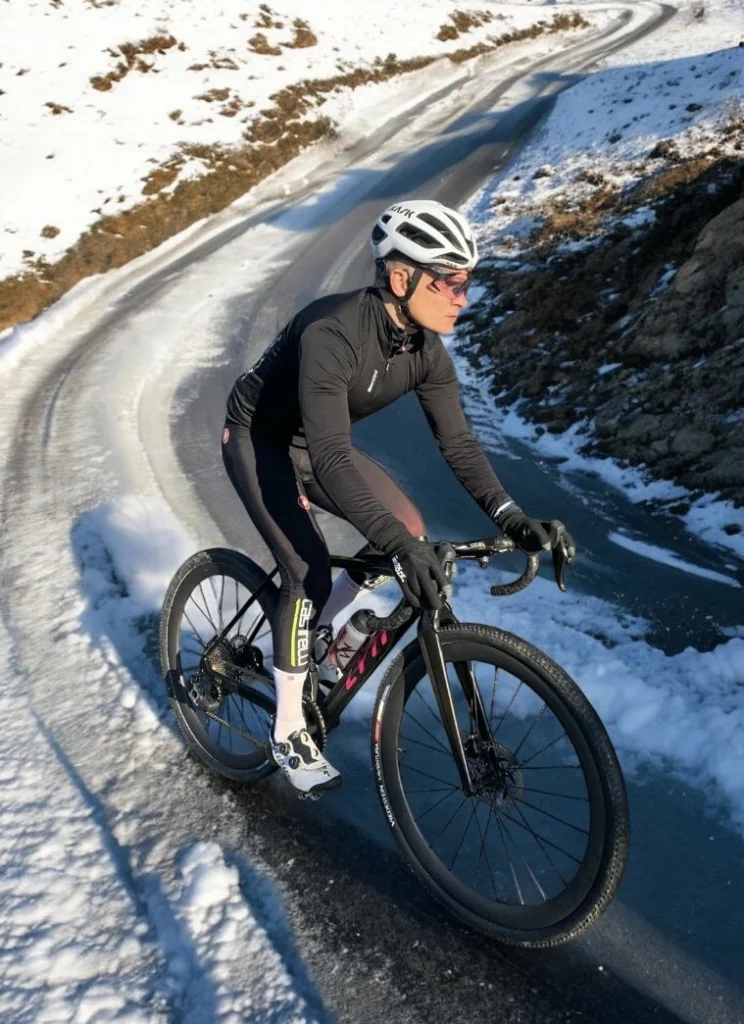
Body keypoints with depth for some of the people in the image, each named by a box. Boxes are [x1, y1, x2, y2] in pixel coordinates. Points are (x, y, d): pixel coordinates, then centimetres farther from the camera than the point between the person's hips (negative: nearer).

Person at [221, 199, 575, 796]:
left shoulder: (427, 350, -14)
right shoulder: (332, 334, -36)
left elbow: (458, 442, -11)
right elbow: (331, 457, -44)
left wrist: (508, 514, -25)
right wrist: (399, 547, -52)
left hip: (315, 443, 7)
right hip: (259, 440, -7)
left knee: (410, 528, -8)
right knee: (310, 572, -19)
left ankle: (315, 629, 14)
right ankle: (288, 731, 0)